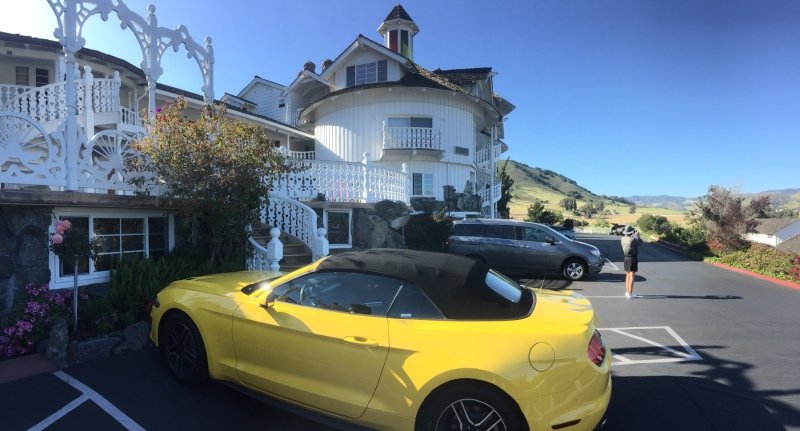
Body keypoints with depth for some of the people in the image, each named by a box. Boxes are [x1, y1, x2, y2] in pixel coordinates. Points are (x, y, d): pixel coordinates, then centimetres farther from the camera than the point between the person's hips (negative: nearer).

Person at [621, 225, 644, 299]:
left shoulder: (623, 239, -3)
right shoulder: (634, 239, -20)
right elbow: (641, 243, 0)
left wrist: (634, 235, 26)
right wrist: (637, 236, 13)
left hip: (626, 258, 6)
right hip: (633, 259, -6)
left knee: (627, 275, 17)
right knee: (632, 276, -1)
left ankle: (627, 292, 24)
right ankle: (630, 294, 2)